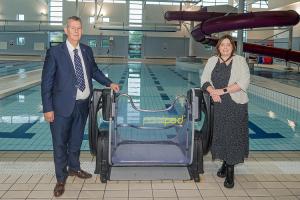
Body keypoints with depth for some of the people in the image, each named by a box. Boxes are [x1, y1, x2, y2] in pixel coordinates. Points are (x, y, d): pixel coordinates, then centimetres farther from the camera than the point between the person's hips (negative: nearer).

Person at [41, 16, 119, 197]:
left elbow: (94, 70, 21)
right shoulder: (55, 52, -10)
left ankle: (74, 168, 42)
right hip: (63, 106, -4)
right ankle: (61, 179, 22)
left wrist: (109, 83, 10)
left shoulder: (87, 51, 5)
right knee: (60, 143, 6)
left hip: (83, 105, 5)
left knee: (76, 140, 20)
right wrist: (48, 108, -13)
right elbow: (46, 82, -10)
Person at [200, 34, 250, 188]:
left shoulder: (240, 60, -2)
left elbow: (243, 82, -13)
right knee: (220, 134, 8)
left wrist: (222, 90, -17)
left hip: (236, 105, -3)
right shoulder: (212, 61, 9)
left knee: (233, 136, -3)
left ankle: (230, 170, 6)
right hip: (218, 104, 4)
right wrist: (212, 92, -14)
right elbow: (204, 79, 6)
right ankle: (225, 163, 25)